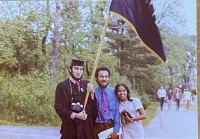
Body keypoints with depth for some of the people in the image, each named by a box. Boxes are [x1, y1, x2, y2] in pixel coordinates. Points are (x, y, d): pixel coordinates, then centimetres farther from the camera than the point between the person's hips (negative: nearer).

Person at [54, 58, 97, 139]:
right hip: (71, 125, -3)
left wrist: (92, 93, -9)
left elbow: (93, 106, 9)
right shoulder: (62, 85, -2)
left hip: (87, 125, 3)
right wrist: (75, 115, -13)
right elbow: (58, 107, -6)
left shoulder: (86, 84, 9)